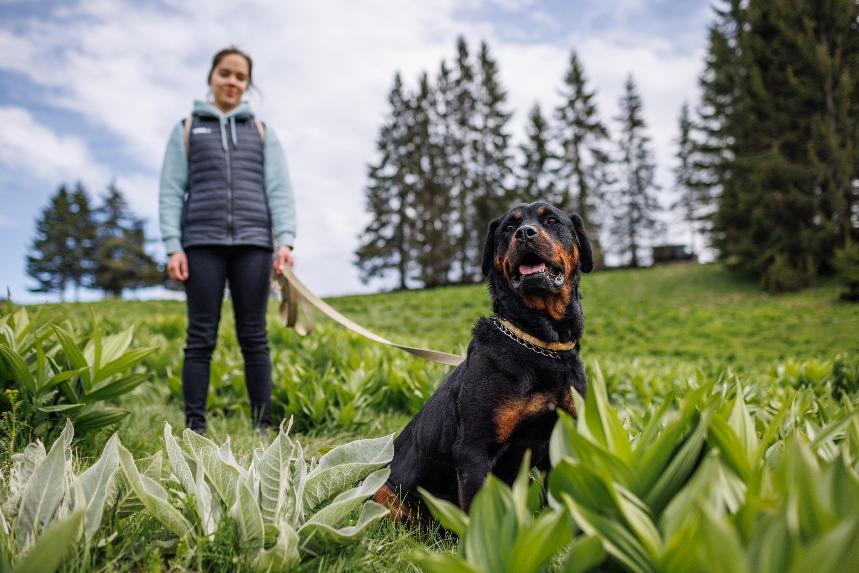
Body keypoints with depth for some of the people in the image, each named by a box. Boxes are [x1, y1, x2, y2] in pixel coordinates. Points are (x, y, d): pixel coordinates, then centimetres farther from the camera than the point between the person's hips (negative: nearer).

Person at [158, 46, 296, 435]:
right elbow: (171, 193, 9)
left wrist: (285, 240, -7)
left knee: (254, 338, 1)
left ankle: (263, 427, 5)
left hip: (252, 243, 1)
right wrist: (173, 247, -4)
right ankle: (195, 427, 3)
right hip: (203, 243, 0)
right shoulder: (186, 129, 16)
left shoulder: (262, 132, 18)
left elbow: (280, 191, 8)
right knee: (201, 338, -2)